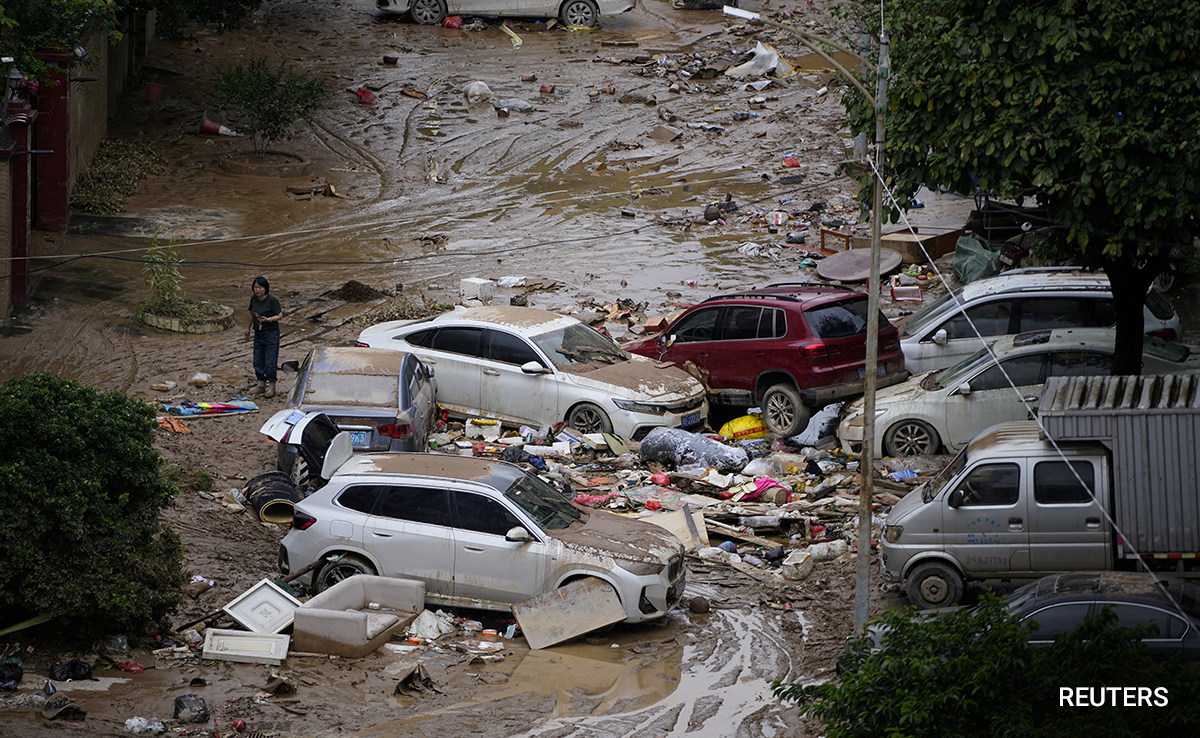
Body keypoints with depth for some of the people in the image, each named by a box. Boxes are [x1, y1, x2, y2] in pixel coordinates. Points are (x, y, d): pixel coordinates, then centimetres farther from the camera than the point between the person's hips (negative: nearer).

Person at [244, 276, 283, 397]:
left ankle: (271, 387, 9)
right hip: (258, 333, 6)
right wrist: (249, 327, 30)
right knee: (258, 360, 10)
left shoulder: (272, 300, -15)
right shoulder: (254, 299, 4)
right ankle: (261, 385, 23)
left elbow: (280, 316, -12)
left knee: (270, 362, -3)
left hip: (271, 334, -6)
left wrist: (268, 319, -29)